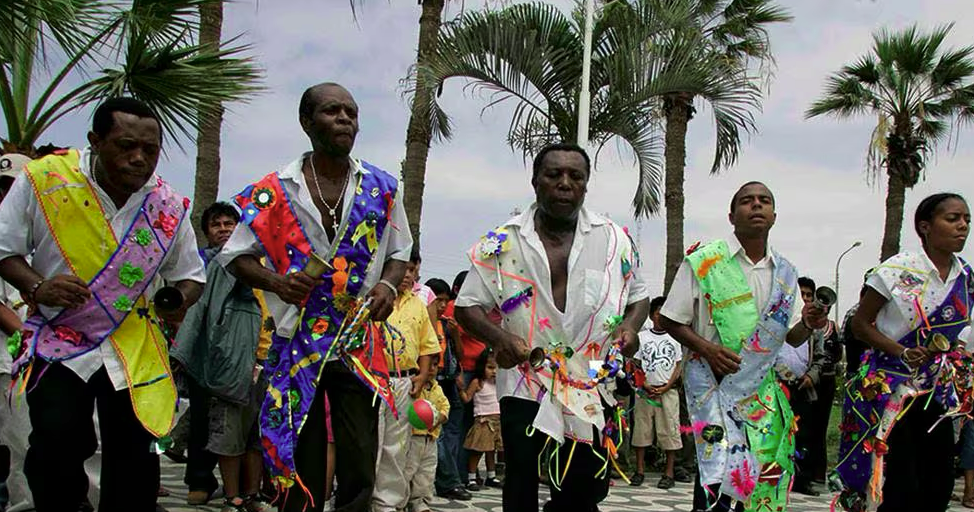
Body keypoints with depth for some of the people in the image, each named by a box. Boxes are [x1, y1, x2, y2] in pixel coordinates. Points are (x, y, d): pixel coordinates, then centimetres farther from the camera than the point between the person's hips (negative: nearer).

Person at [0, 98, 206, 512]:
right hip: (59, 340, -2)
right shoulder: (42, 181, -10)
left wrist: (181, 300, -14)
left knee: (134, 460, 6)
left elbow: (191, 274, 9)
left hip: (137, 348, 2)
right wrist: (36, 287, -19)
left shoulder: (169, 206, -4)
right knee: (55, 450, -15)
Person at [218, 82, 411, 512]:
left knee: (360, 467, 1)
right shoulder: (275, 191, 0)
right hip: (297, 343, -1)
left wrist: (387, 284, -7)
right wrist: (276, 281, -14)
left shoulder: (381, 188, 5)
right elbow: (235, 256, 6)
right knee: (300, 466, 7)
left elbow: (398, 253, 15)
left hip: (360, 344, 1)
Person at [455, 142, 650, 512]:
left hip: (592, 386, 1)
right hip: (525, 383, -1)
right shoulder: (502, 243, -1)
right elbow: (468, 305, 2)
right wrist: (498, 337, -17)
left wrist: (630, 325, -8)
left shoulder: (615, 240, 4)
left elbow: (639, 296, 14)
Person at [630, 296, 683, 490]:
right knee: (641, 429, 0)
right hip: (644, 391, 1)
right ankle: (640, 471, 8)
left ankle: (669, 473, 2)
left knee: (669, 431, -3)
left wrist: (664, 389, -7)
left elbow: (678, 367, 6)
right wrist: (646, 387, -8)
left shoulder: (675, 338, 8)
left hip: (668, 392, 0)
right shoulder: (642, 336, 8)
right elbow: (634, 366, 6)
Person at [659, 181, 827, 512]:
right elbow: (672, 321, -1)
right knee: (721, 467, -19)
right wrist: (706, 349, -17)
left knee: (766, 474, 0)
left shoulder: (785, 274, 12)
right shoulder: (704, 262, -2)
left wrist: (808, 324, -6)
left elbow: (792, 337, 17)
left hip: (764, 389, 5)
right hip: (714, 382, -5)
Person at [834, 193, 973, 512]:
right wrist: (900, 352, -18)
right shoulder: (899, 270, -10)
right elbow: (860, 323, -6)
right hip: (889, 388, -6)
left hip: (937, 392, 6)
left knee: (940, 485, 6)